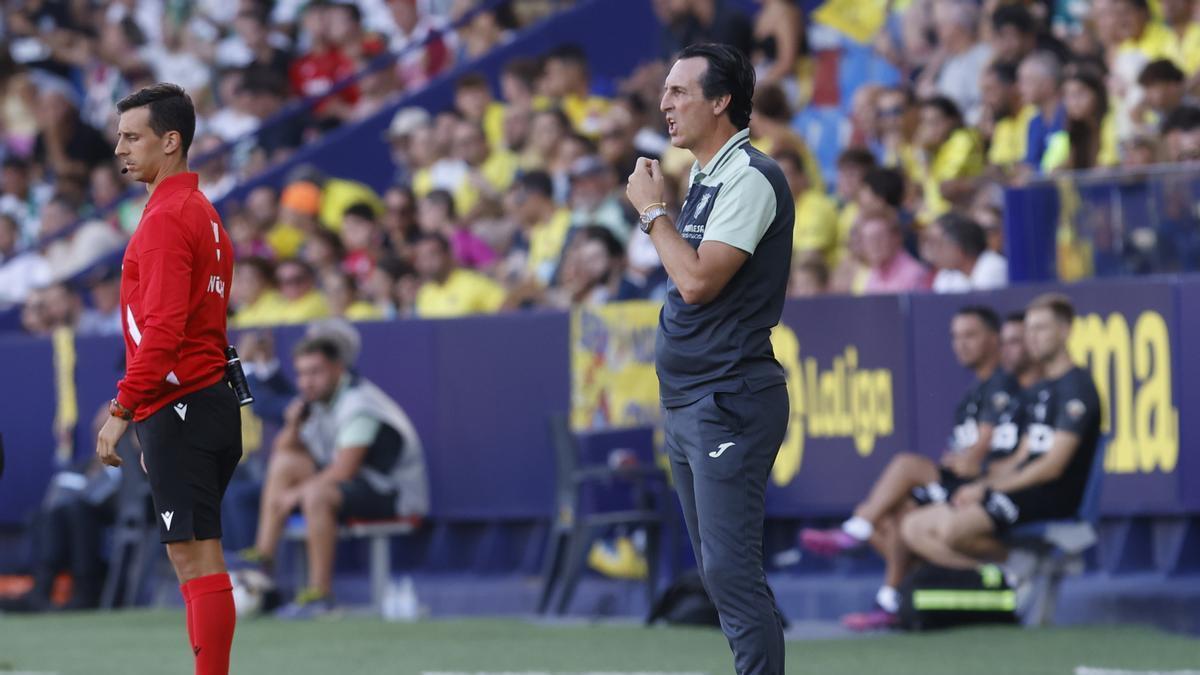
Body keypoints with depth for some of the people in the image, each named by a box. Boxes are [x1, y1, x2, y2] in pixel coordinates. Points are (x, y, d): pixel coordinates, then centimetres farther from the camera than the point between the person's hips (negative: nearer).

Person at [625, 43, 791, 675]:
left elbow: (697, 280, -21)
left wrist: (652, 209, -11)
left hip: (729, 402, -10)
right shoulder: (705, 178, 15)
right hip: (688, 403, 10)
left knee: (731, 571, -14)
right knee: (717, 569, 11)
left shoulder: (751, 178, -14)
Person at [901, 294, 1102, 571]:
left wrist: (988, 488, -13)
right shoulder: (1038, 392, 21)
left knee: (952, 528, -31)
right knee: (914, 529, 0)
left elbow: (1052, 466, -16)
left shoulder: (1076, 387, -9)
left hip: (1050, 496, -10)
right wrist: (981, 486, 1)